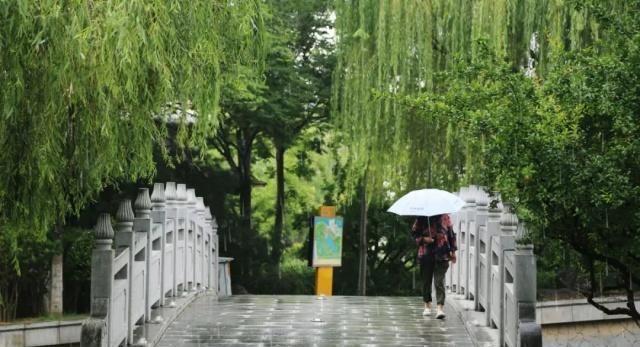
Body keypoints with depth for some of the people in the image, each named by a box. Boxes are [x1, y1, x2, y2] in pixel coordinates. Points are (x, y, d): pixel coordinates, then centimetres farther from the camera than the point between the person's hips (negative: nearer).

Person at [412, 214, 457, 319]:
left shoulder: (444, 217, 6)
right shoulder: (422, 218, 4)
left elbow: (451, 233, 13)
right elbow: (414, 232, 10)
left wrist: (453, 251, 9)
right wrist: (423, 239, -10)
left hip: (441, 254, -1)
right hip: (426, 254, 1)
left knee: (439, 282, -10)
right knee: (426, 281, 9)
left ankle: (440, 308, -15)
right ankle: (427, 305, 26)